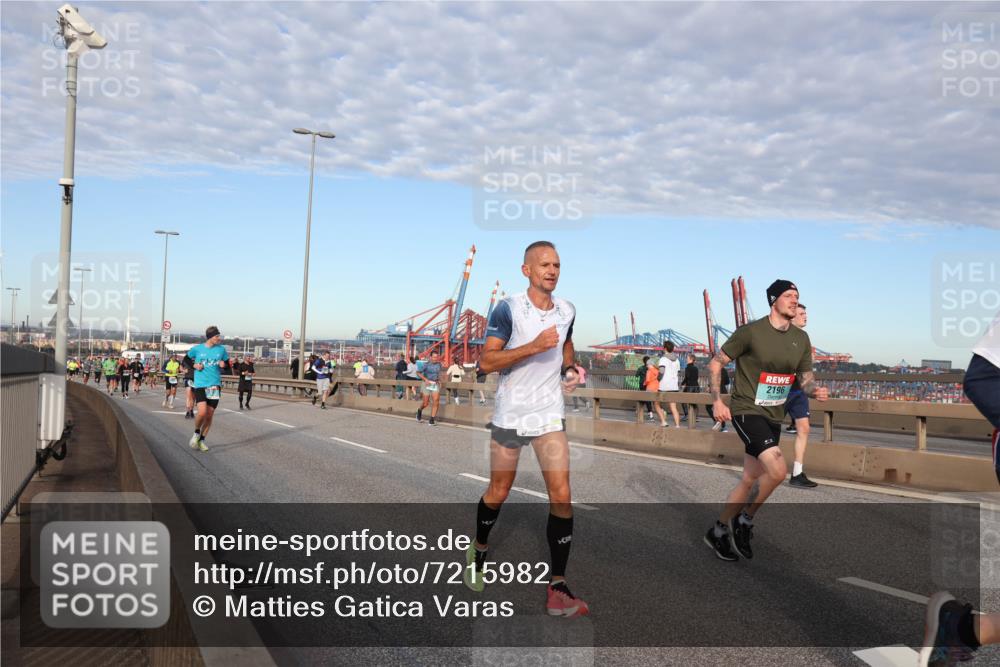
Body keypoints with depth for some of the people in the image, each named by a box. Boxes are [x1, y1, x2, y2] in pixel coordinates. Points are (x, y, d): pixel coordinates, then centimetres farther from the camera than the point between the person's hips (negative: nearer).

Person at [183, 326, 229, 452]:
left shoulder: (221, 349, 4)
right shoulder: (197, 349, -1)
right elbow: (185, 360, 14)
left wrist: (224, 365, -8)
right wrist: (194, 365, -5)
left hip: (215, 386, 3)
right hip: (200, 385, -3)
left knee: (209, 415, 5)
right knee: (202, 412, -18)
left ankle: (201, 440, 22)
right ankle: (196, 433, 11)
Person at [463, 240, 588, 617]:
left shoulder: (566, 310, 4)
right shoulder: (508, 309, -12)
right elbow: (486, 362, -18)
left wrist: (570, 369, 4)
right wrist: (533, 347, -27)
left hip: (551, 416, 3)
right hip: (510, 415, -3)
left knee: (561, 496, -7)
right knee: (498, 493, 12)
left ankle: (557, 590, 0)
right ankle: (479, 549, 42)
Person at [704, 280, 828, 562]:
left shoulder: (801, 338, 7)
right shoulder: (750, 332, -11)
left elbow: (806, 378, 13)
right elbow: (716, 364, -5)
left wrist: (815, 390, -10)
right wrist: (717, 401, -13)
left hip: (774, 417, 7)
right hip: (746, 411, -7)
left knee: (751, 479, 10)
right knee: (778, 470, -22)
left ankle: (718, 531, 26)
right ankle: (744, 522, -1)